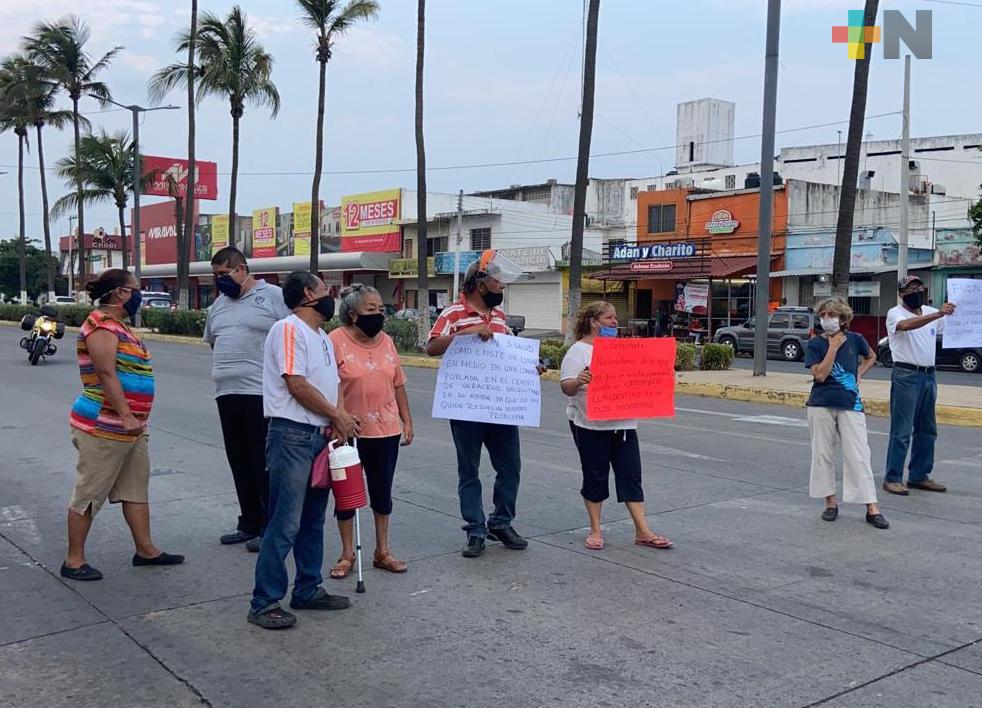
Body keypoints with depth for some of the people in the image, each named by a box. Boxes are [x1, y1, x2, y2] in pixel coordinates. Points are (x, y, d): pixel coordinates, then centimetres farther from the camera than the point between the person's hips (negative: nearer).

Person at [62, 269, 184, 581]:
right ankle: (74, 560, 8)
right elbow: (106, 373, -23)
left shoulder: (119, 325, 17)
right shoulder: (101, 324, -15)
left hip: (129, 427, 10)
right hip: (104, 427, -10)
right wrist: (126, 417, -26)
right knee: (89, 494, -1)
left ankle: (145, 549, 22)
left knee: (136, 488, 14)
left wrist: (136, 420, 23)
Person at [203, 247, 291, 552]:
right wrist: (226, 367, 17)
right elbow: (212, 341, 30)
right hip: (227, 393, 7)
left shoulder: (274, 296, -5)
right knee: (239, 462, 13)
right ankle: (249, 524, 24)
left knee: (264, 463, -3)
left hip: (262, 392, -7)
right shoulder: (219, 304, 17)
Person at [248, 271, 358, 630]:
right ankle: (264, 603, -1)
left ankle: (308, 590, 26)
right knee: (285, 524, -8)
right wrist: (338, 416, -9)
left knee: (313, 520, 15)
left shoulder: (323, 338, 18)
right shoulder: (288, 329, -10)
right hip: (292, 435, -9)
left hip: (320, 436, 9)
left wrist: (339, 418, -1)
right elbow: (296, 385, -16)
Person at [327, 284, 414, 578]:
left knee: (382, 491, 13)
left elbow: (398, 385, 11)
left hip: (386, 430, 4)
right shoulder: (336, 341, -10)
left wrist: (407, 421, 10)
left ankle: (383, 551, 26)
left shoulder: (386, 341, 6)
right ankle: (347, 554, 22)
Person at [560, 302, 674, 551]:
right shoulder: (579, 351, -6)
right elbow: (566, 387, -14)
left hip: (623, 423, 5)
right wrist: (578, 381, -36)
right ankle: (595, 530, 17)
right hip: (590, 425, -5)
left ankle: (643, 532, 7)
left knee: (631, 476, 4)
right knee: (595, 476, 4)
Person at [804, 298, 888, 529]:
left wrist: (859, 373, 6)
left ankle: (872, 508, -2)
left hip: (850, 405, 0)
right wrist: (833, 347, -15)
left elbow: (871, 357, 23)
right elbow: (820, 375, -14)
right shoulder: (815, 343, -3)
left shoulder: (855, 339, 3)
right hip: (821, 405, 0)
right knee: (823, 454, 5)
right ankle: (830, 502, 18)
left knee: (858, 455, -4)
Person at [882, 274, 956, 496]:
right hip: (906, 376, -7)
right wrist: (937, 314, -41)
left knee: (927, 430, 12)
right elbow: (906, 325, -29)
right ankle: (893, 478, -1)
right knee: (901, 431, -6)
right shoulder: (895, 313, -7)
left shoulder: (931, 313, 13)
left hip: (928, 376, 7)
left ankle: (919, 476, 22)